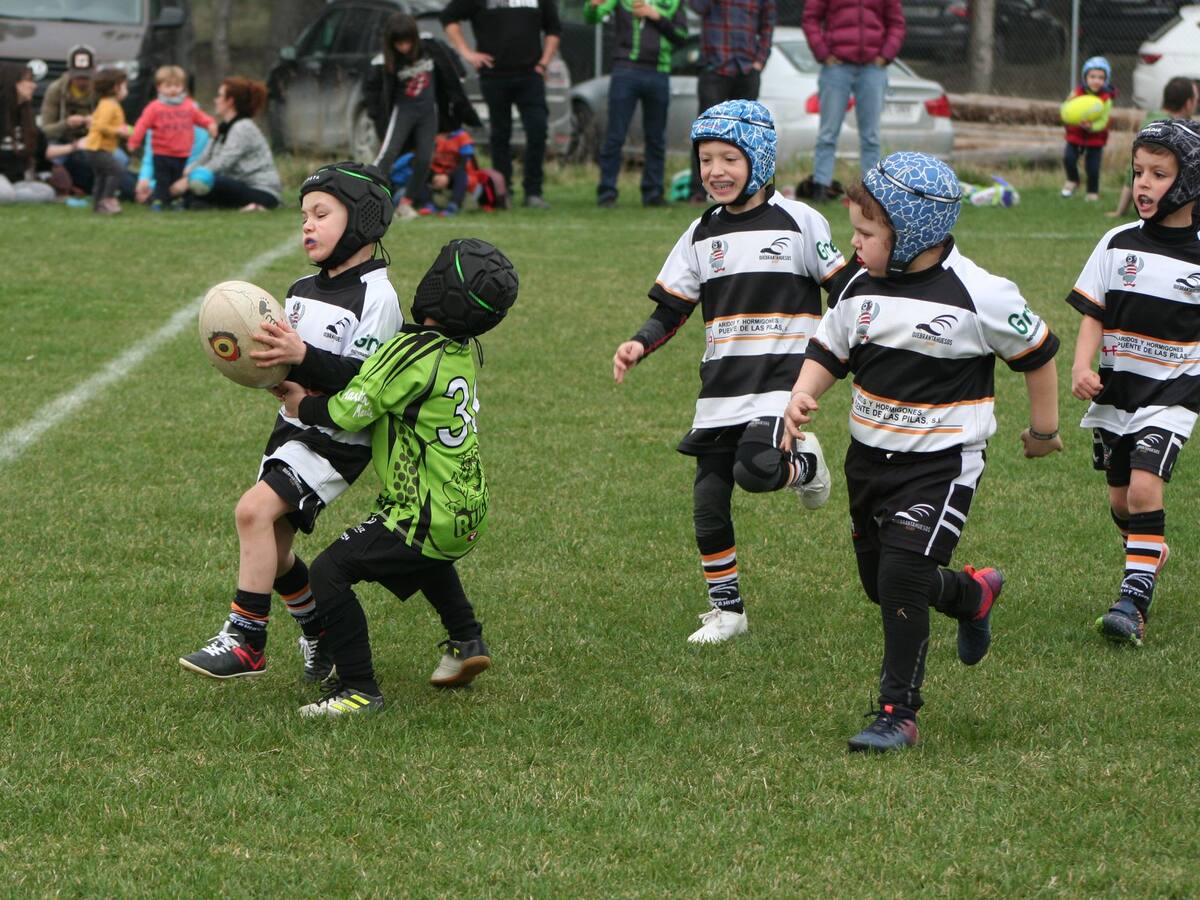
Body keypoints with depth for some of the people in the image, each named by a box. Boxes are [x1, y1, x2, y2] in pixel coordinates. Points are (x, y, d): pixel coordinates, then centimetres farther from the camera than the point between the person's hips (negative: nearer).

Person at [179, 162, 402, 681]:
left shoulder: (376, 297, -13)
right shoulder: (302, 292, 13)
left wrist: (302, 357, -33)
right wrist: (258, 358, -1)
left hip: (338, 439, -9)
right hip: (292, 426, 9)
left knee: (255, 509, -25)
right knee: (273, 553, 9)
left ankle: (246, 642, -21)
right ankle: (321, 634, 33)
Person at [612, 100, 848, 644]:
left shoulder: (799, 223, -3)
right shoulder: (702, 235, 8)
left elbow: (842, 292, 2)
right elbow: (671, 307, 8)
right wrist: (639, 345, -9)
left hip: (782, 379, -5)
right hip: (720, 389, 5)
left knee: (755, 470, -27)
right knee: (708, 497, 2)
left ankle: (803, 464, 9)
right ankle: (726, 609, 17)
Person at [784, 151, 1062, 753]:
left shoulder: (979, 296, -17)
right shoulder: (862, 290, -1)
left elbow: (1037, 352, -3)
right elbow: (827, 351, 10)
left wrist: (1044, 428, 9)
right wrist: (803, 395, -11)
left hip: (941, 464, -7)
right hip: (870, 456, 7)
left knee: (902, 579, -17)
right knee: (879, 582, 16)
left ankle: (898, 714, -7)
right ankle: (973, 594, 47)